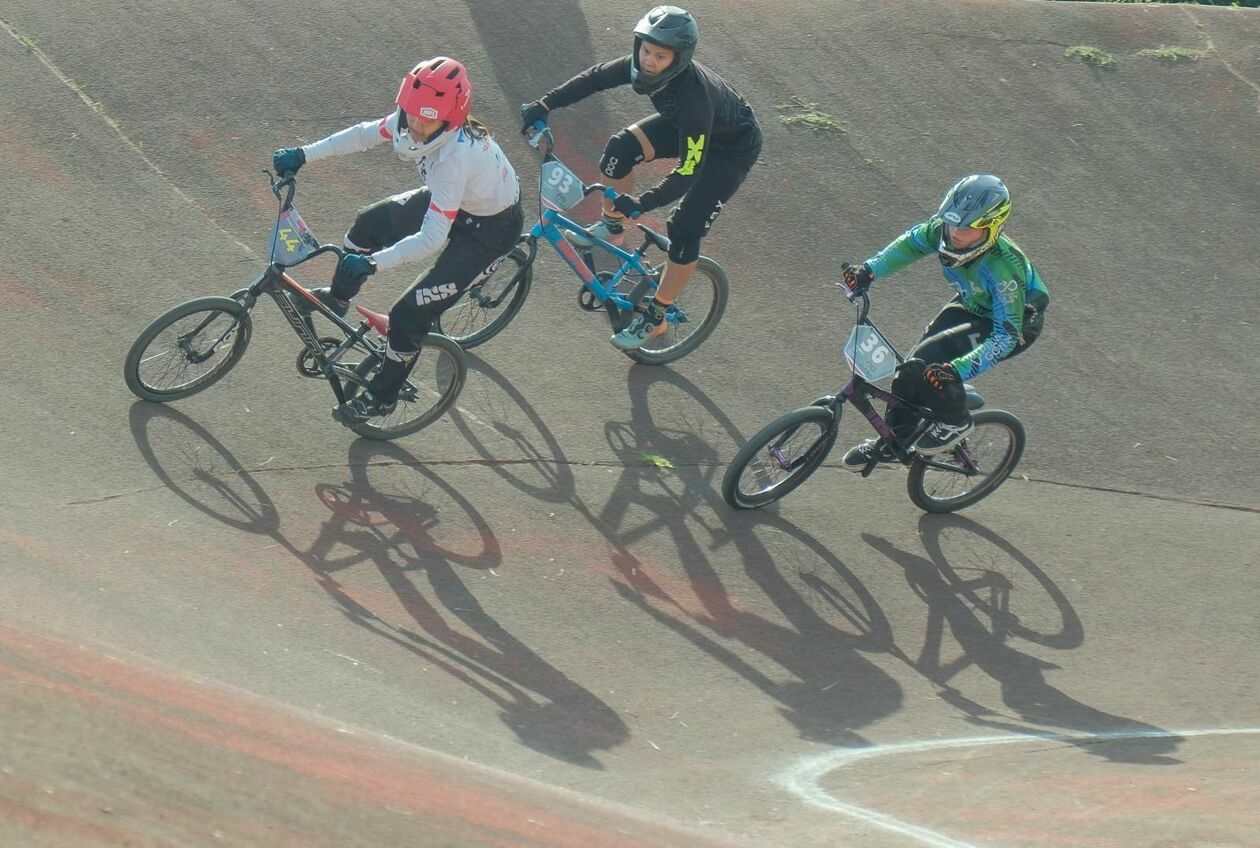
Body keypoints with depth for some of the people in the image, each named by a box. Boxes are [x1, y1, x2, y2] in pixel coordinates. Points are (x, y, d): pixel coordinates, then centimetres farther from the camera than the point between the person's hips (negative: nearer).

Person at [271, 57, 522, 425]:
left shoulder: (455, 157, -41)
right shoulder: (413, 121, -20)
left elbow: (431, 239, -41)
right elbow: (364, 134, -2)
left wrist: (372, 263, -45)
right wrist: (304, 155, -6)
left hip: (491, 229, -8)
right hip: (457, 202, 8)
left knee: (409, 316, -7)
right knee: (370, 223, 12)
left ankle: (381, 398, 16)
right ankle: (337, 299, 38)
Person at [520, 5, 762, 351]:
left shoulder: (695, 96, -43)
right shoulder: (642, 64, -26)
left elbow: (688, 172, -41)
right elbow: (594, 78, -11)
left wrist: (643, 203, -51)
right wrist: (543, 105, -19)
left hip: (731, 147, -7)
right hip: (683, 126, 7)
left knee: (685, 231, -12)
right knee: (621, 147, -12)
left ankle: (655, 318, 4)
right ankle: (611, 227, 12)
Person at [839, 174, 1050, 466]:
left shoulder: (1003, 269, -40)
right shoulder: (944, 229, -24)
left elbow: (1006, 337, -36)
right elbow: (911, 243, -1)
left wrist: (959, 370, -47)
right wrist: (869, 270, -14)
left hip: (1016, 324, -7)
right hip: (972, 305, 7)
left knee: (928, 362, -24)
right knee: (912, 367, -1)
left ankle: (955, 421, 3)